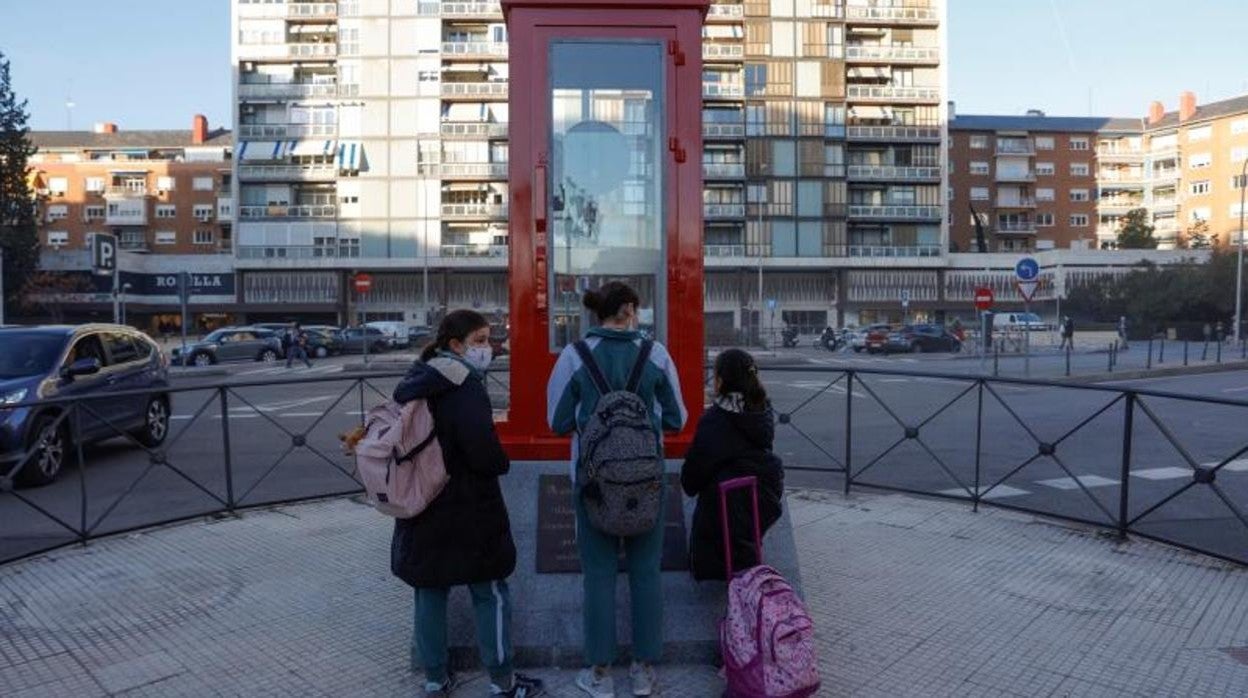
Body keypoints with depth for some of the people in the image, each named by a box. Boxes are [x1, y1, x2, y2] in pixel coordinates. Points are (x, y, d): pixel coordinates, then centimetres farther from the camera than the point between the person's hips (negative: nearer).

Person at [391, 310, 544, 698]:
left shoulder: (415, 383, 7)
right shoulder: (465, 387, -20)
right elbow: (484, 452, -26)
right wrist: (502, 464, -6)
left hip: (422, 509, 8)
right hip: (466, 511, -8)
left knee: (430, 592, 16)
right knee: (490, 593, 7)